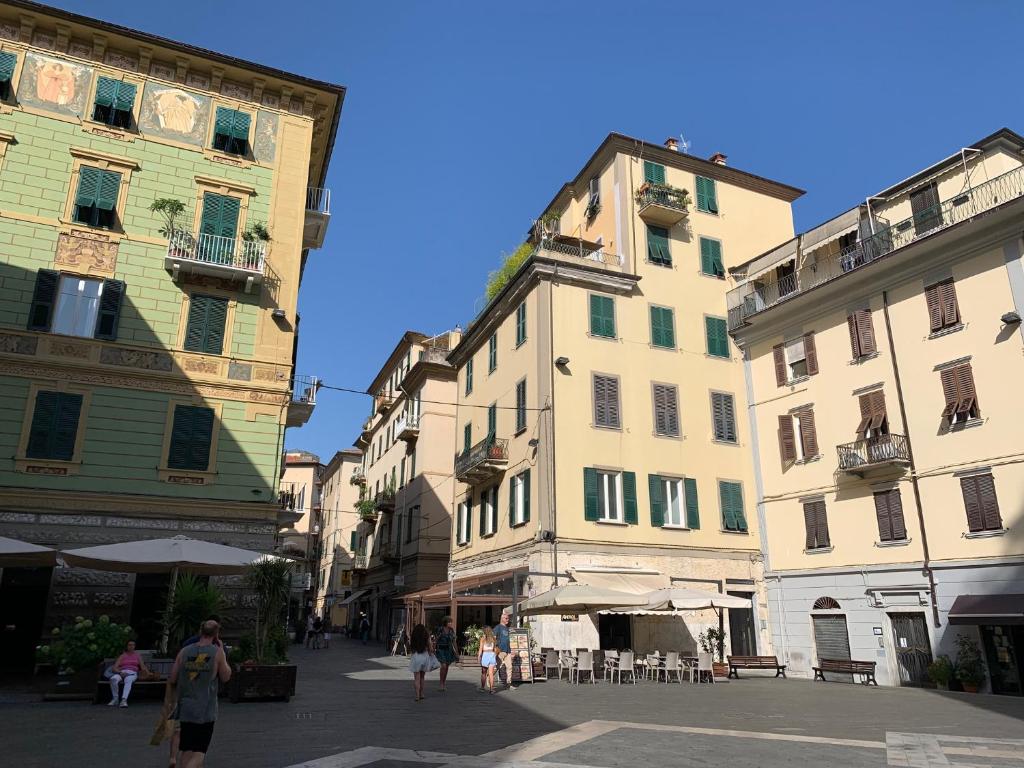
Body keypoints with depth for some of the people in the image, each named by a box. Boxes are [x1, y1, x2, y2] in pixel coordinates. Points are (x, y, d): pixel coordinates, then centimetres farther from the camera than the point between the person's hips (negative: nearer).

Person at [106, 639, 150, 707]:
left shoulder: (137, 656, 21)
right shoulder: (122, 656, 19)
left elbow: (143, 667, 12)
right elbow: (114, 668, 7)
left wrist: (149, 674, -8)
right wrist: (120, 672, -15)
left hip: (132, 673, -1)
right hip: (121, 673, 1)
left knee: (128, 680, -38)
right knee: (113, 679, -35)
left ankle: (124, 700, -55)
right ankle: (115, 699, -24)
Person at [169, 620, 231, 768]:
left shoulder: (184, 651, 1)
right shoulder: (217, 652, -8)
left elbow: (173, 679, 5)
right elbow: (226, 677, 2)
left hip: (185, 708, 4)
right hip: (205, 710, -4)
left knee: (187, 750, 16)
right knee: (199, 753, 1)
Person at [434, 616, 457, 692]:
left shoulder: (452, 630, 2)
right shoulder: (440, 630, -10)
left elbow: (454, 641, 7)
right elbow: (436, 640, -5)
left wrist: (456, 651, 5)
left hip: (449, 650, 4)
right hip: (441, 650, -4)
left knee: (446, 667, 8)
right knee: (443, 666, -16)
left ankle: (444, 684, 20)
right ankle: (441, 684, -4)